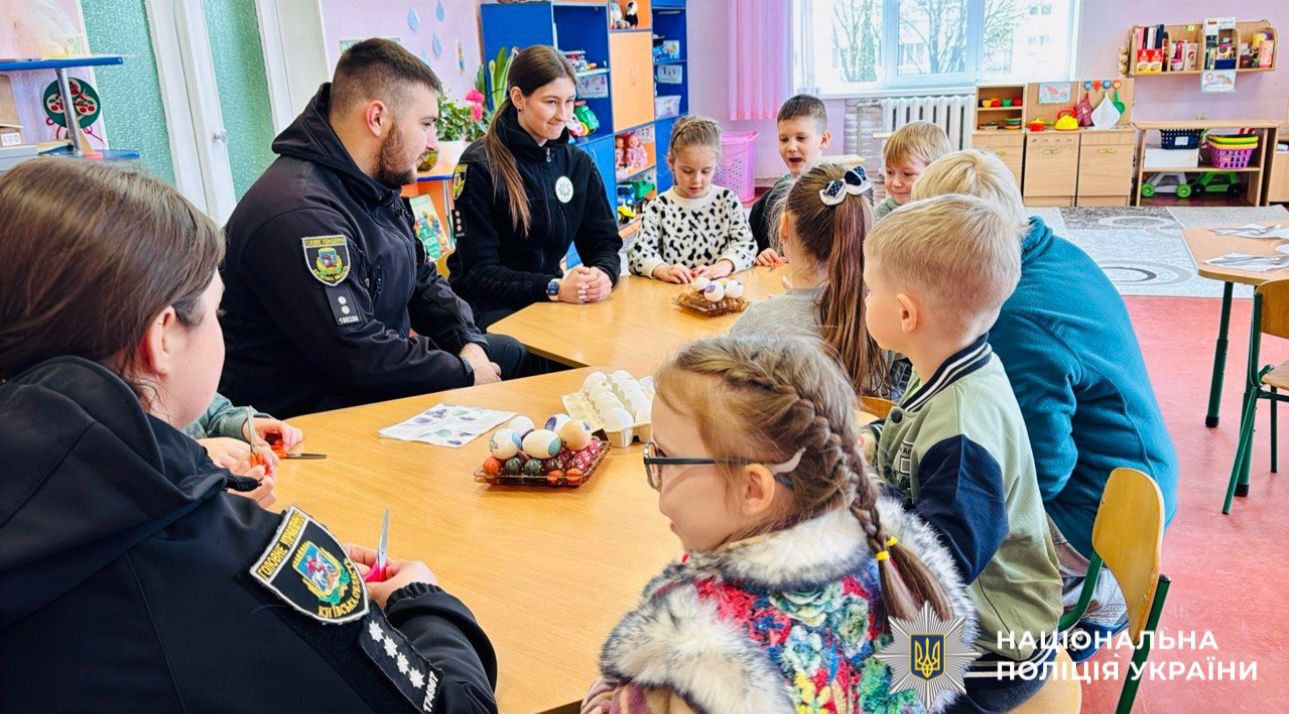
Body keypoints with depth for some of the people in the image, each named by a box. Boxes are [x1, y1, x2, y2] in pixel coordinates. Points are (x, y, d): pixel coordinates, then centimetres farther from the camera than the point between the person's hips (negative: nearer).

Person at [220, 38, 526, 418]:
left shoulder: (376, 187, 5)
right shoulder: (300, 215, -29)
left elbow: (422, 280, 15)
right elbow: (356, 355, -30)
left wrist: (469, 343, -3)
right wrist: (464, 372, -19)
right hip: (307, 411, -10)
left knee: (510, 352, 13)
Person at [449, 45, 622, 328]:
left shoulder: (578, 163, 7)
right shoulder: (479, 166, -11)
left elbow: (605, 242, 6)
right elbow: (479, 272, -13)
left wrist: (604, 274, -19)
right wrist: (555, 288, -27)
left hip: (551, 301, 6)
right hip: (491, 306, -6)